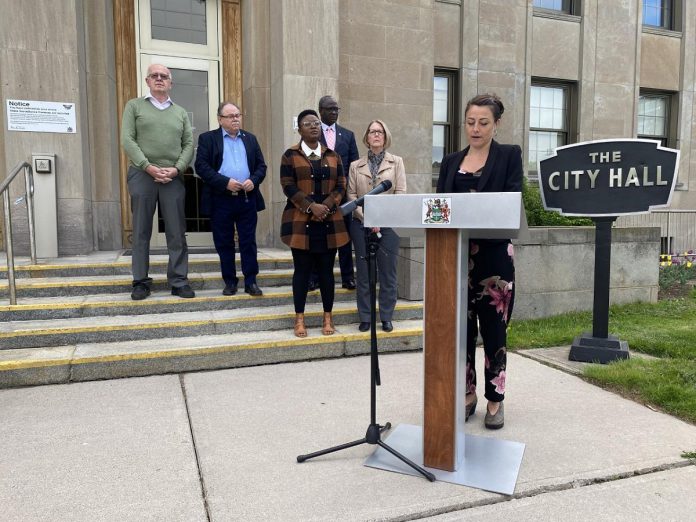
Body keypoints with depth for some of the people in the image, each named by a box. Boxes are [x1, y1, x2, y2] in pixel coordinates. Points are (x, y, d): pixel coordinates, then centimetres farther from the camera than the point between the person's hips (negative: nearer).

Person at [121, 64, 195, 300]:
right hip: (142, 175, -1)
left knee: (177, 233, 0)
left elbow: (189, 144, 8)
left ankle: (179, 282, 6)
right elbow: (127, 140, -1)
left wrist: (177, 168, -9)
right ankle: (141, 282, 10)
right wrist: (148, 167, -12)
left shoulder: (181, 112, 17)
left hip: (173, 178, 2)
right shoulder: (134, 106, 10)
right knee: (141, 232, 2)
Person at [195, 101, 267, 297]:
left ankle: (251, 281, 10)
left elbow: (261, 165, 11)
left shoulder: (250, 138, 14)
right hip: (220, 200, -2)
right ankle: (230, 281, 17)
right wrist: (225, 182, -17)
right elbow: (201, 166, -7)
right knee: (224, 243, 6)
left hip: (247, 199, 2)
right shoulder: (207, 138, 3)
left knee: (248, 242, 3)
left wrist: (253, 180, -9)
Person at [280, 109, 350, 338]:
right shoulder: (290, 155, 3)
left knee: (326, 269, 6)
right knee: (302, 269, 2)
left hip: (329, 222, 3)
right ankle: (299, 318, 12)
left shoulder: (332, 156, 12)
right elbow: (288, 186, -6)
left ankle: (328, 317, 15)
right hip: (300, 222, -2)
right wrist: (311, 206, -16)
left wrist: (327, 206, -11)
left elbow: (340, 186, 6)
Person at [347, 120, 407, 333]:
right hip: (362, 224, 1)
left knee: (388, 272, 3)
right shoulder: (356, 166, 9)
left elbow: (400, 193, -1)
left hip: (388, 224, -1)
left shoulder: (396, 162, 7)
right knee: (364, 272, 5)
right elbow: (351, 196, 3)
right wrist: (367, 218, -11)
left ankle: (386, 317, 14)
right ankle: (365, 317, 14)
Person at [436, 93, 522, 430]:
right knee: (461, 327, 9)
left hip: (493, 254, -3)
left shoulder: (509, 155, 4)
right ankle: (467, 393, 24)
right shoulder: (451, 162, 14)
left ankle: (495, 399, 17)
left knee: (493, 329, 2)